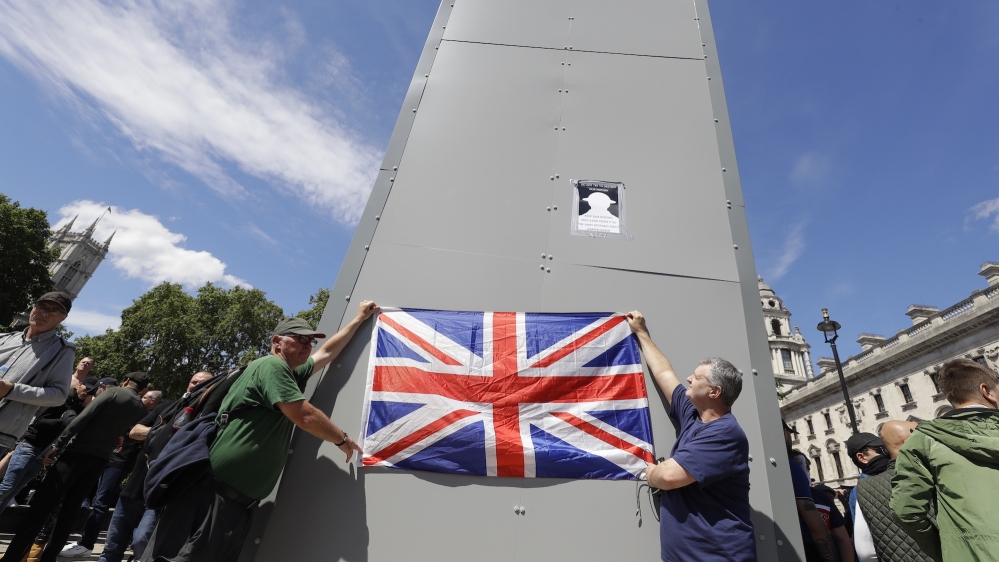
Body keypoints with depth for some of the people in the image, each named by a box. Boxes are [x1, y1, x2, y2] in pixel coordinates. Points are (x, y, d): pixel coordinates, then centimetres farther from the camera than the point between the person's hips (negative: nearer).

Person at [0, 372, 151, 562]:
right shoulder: (142, 409, 9)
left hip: (78, 451, -5)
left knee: (41, 504, -2)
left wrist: (56, 445, -11)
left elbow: (83, 418, -13)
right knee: (69, 509, 14)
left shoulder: (114, 392, -5)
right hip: (100, 459, 5)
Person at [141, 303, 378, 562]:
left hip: (239, 501, 10)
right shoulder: (272, 366, -12)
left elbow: (327, 353, 29)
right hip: (215, 494, -10)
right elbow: (306, 416, -17)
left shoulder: (294, 374, 16)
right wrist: (342, 439, -1)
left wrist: (359, 319, 34)